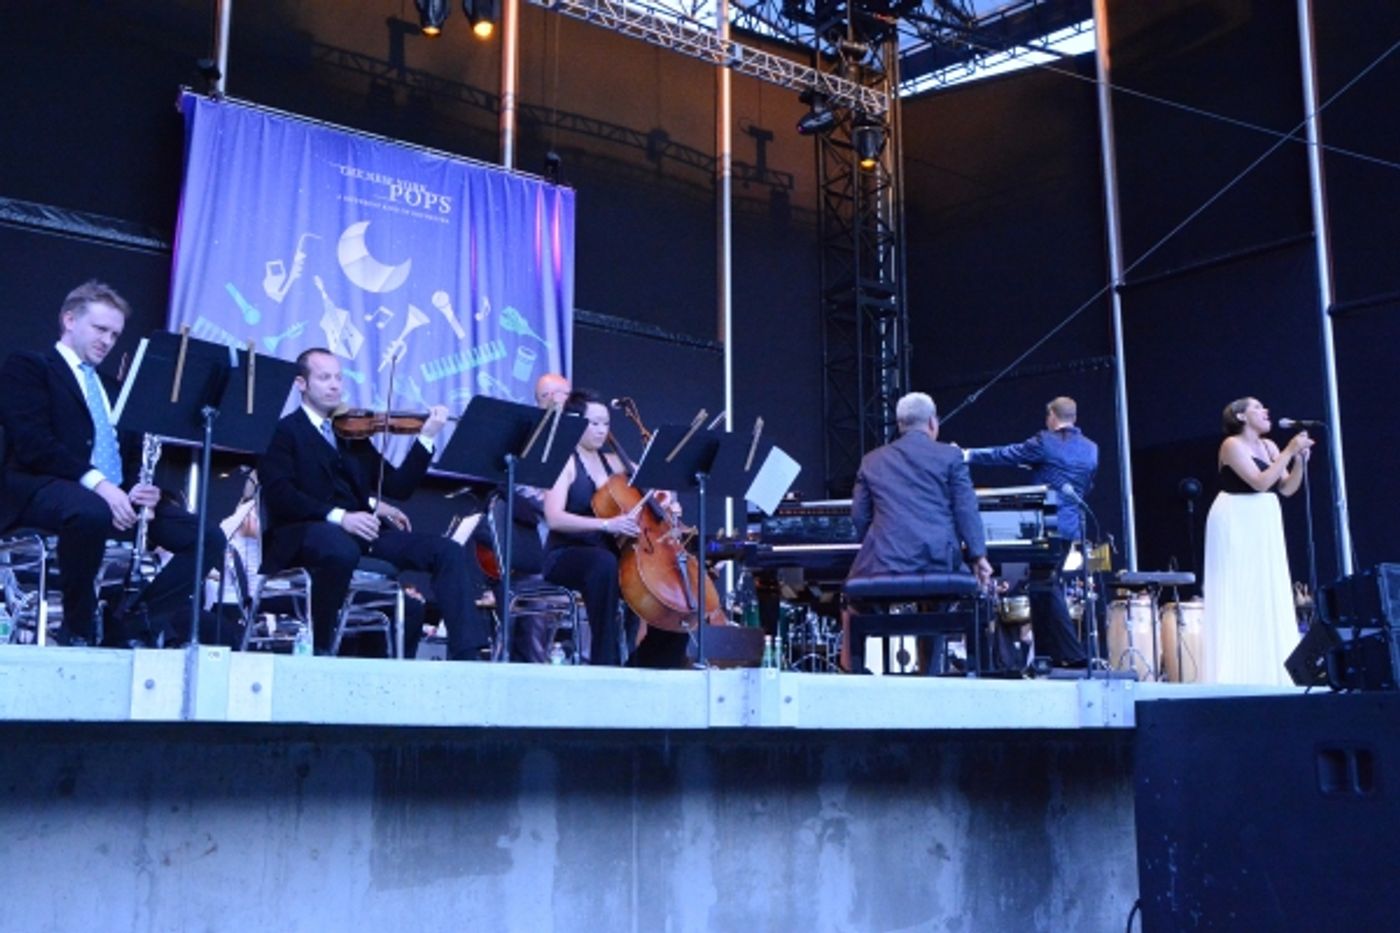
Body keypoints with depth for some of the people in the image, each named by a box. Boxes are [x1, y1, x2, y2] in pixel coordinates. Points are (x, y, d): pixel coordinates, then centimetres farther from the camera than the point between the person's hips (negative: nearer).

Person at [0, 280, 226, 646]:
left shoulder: (111, 388, 28)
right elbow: (33, 444, -10)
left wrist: (140, 488, -4)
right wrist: (96, 482, -23)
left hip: (118, 495, 7)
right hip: (43, 489, -6)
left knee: (207, 537, -13)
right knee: (91, 512, -42)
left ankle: (132, 624, -13)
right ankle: (78, 627, -20)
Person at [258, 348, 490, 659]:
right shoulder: (285, 431, 6)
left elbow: (399, 486, 13)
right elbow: (279, 495, -11)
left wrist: (427, 437, 1)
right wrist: (338, 516, -23)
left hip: (359, 530, 6)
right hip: (307, 532, -6)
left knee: (447, 551, -13)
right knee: (342, 548, -41)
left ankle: (466, 655, -19)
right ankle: (319, 646, -19)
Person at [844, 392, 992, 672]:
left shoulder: (871, 460, 12)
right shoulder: (950, 456, 5)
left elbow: (859, 517, 10)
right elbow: (966, 511, -1)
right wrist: (978, 557, 2)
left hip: (886, 559, 0)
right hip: (939, 559, 0)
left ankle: (851, 668, 25)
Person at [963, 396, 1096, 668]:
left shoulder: (1045, 443, -10)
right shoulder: (1091, 450, 9)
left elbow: (1006, 455, -5)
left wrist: (969, 455, 5)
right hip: (1073, 525, 7)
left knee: (1044, 589, 1)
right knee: (1050, 585, 16)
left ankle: (1072, 655, -1)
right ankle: (1050, 653, 16)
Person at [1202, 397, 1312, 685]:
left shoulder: (1269, 446, 12)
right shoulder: (1232, 445, -10)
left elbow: (1287, 488, 9)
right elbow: (1260, 482, -19)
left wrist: (1299, 459, -6)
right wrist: (1289, 451, -16)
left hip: (1264, 525, 8)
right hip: (1236, 524, -8)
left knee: (1270, 598, 7)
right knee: (1240, 597, -7)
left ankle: (1270, 673, 13)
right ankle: (1239, 674, -4)